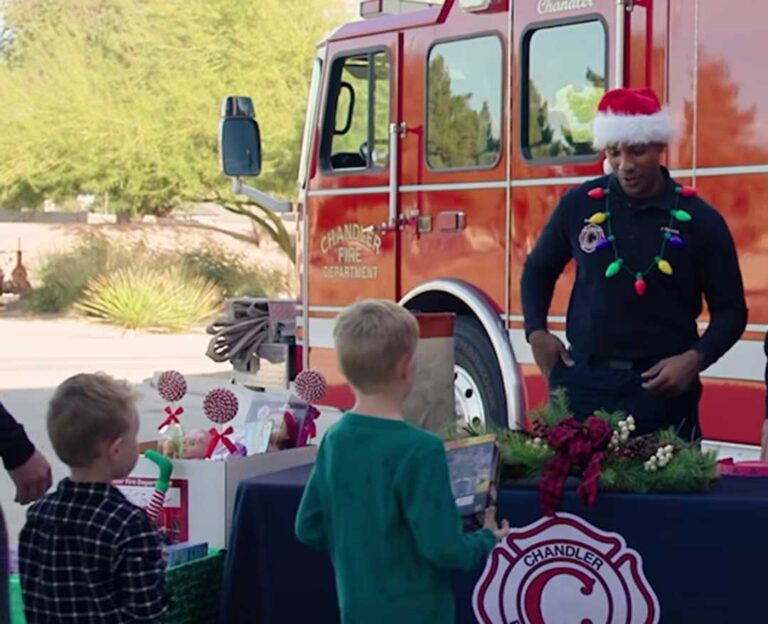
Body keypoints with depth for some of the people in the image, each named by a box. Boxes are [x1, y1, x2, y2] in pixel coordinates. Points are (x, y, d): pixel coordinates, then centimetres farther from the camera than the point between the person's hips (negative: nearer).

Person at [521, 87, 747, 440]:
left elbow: (730, 311, 5)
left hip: (661, 386, -1)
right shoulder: (579, 205, 4)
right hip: (582, 380, 2)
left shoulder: (698, 219, -1)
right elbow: (538, 269, 20)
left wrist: (695, 358, -12)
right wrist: (536, 332, 6)